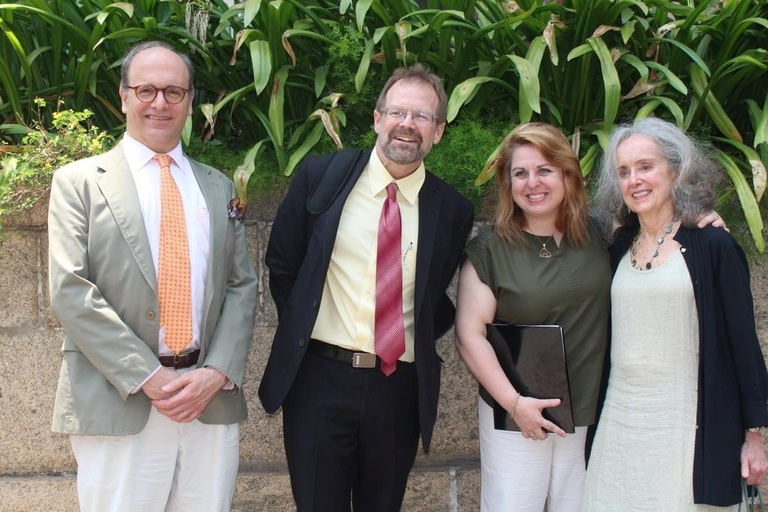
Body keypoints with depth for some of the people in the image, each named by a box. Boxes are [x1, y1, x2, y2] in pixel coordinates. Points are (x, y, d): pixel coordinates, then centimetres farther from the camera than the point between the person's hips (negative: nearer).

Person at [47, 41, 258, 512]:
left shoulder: (218, 187, 14)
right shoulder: (79, 182, 4)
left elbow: (242, 287, 9)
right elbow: (71, 292, -6)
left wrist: (217, 373, -7)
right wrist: (148, 377, -12)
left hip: (212, 400, 3)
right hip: (117, 406, -3)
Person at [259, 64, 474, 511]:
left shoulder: (453, 210, -1)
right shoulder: (319, 176, -2)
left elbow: (447, 298, 11)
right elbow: (282, 264, 8)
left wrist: (419, 342, 0)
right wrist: (301, 331, 6)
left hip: (400, 387, 1)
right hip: (319, 378, -1)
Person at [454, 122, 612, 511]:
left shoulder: (597, 235, 3)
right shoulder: (489, 248, -6)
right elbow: (469, 335, -8)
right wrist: (514, 402, -14)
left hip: (591, 413, 3)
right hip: (515, 414, -3)